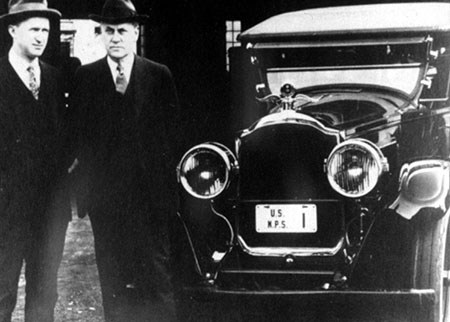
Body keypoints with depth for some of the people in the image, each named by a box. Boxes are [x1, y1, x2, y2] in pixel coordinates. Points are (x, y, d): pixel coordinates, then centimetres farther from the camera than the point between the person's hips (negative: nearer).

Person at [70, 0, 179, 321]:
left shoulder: (159, 75, 5)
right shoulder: (85, 77, 8)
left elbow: (170, 132, 2)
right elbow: (78, 133, 5)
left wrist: (167, 183, -5)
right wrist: (85, 185, -3)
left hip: (150, 192, -1)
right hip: (104, 194, 1)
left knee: (156, 273, -3)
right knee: (112, 276, 6)